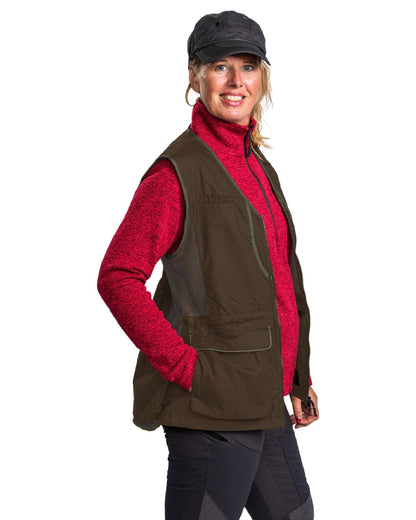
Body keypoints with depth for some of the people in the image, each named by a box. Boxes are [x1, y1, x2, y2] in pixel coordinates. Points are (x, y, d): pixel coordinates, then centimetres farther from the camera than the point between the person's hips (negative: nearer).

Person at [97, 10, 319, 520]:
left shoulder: (256, 164, 14)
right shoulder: (178, 170, -12)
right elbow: (117, 278, -18)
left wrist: (297, 377, 17)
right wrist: (186, 368, -19)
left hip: (263, 400, 9)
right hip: (213, 404, -9)